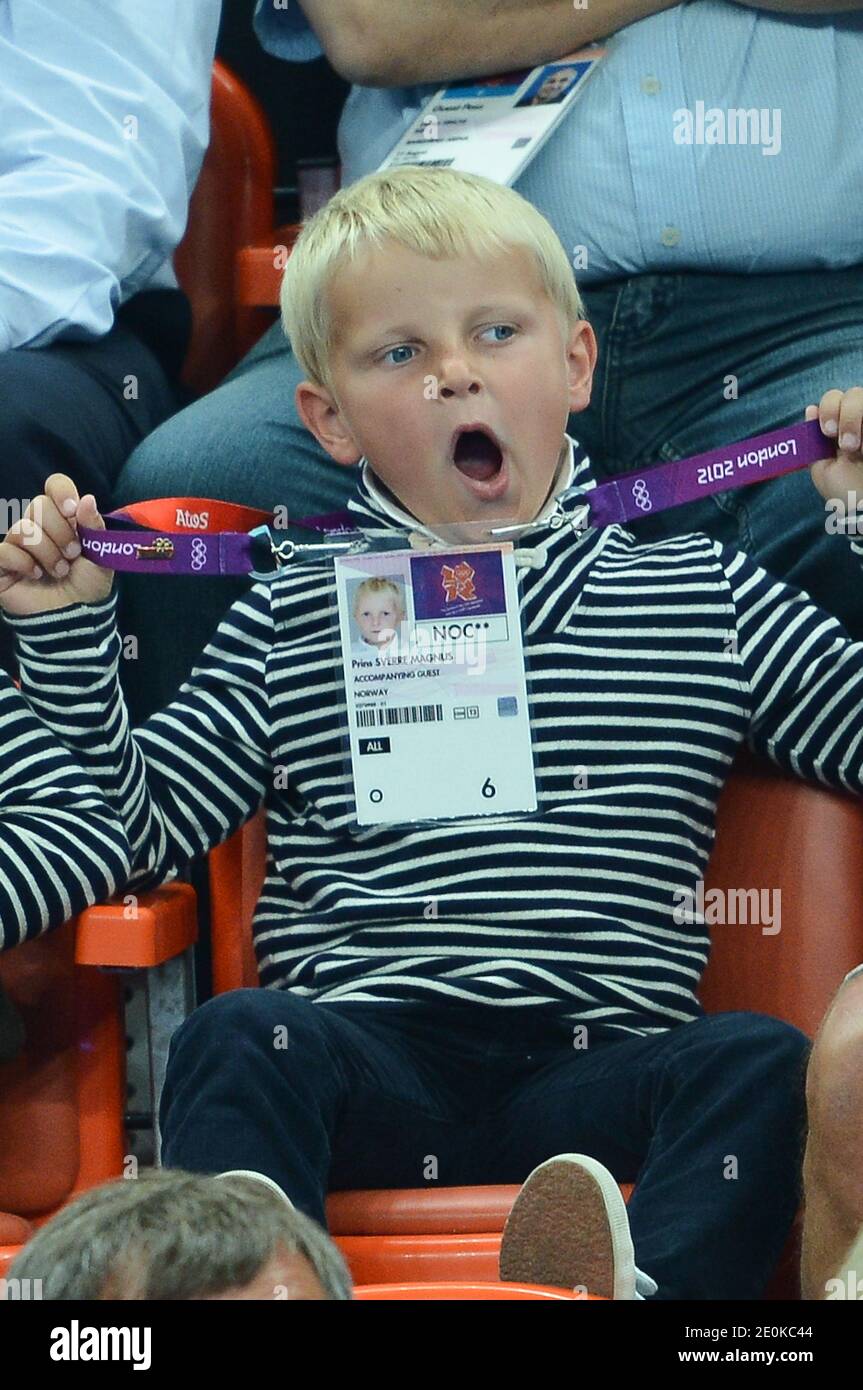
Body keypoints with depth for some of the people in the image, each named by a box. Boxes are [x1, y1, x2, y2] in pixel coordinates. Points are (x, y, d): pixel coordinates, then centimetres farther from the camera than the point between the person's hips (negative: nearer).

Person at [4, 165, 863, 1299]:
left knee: (764, 1065, -29)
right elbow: (138, 830, 14)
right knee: (243, 1035, -31)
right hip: (371, 1059, 0)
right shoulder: (289, 629, 16)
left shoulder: (706, 596, 17)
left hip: (605, 1070, 0)